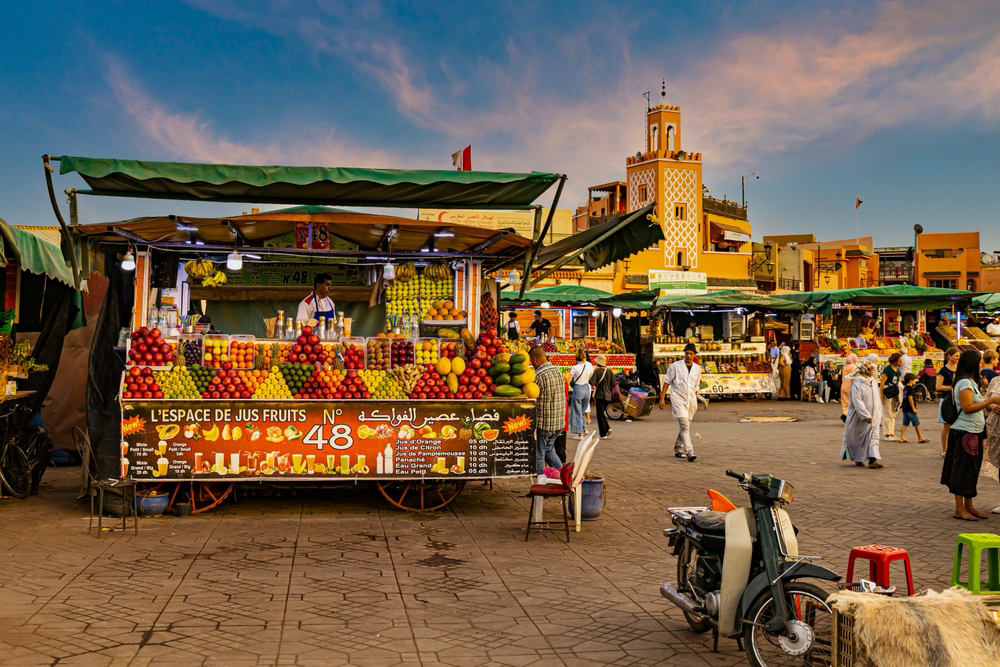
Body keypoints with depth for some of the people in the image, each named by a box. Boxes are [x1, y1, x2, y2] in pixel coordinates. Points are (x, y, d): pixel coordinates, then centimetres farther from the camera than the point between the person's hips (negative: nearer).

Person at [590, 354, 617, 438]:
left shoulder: (597, 372, -13)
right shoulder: (610, 372, 2)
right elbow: (614, 384, 0)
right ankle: (607, 428, 4)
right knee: (602, 413, 21)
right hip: (608, 396, 5)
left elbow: (592, 383, -21)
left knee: (600, 414, 1)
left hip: (600, 395, -5)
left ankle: (603, 434, 1)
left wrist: (591, 376, -2)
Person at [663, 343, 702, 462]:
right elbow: (667, 382, 3)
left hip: (691, 400, 4)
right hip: (678, 399, -4)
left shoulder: (697, 369, 9)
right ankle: (689, 452, -21)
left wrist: (695, 403, 19)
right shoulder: (675, 366, -3)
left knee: (685, 427, 11)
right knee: (685, 426, -15)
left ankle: (678, 450, 27)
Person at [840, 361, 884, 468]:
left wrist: (879, 415, 17)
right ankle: (858, 459, 23)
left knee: (873, 437, -6)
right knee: (857, 438, 7)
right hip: (859, 416, -6)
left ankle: (873, 459, -13)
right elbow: (857, 401, -21)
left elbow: (877, 400, 19)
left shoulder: (872, 382, 11)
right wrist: (865, 416, -27)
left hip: (873, 416, 6)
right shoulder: (857, 383, -12)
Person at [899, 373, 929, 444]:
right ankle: (920, 438, 7)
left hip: (905, 409, 9)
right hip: (910, 409, -9)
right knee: (917, 423, 0)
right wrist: (913, 408, -18)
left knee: (905, 423, 7)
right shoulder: (910, 388, -13)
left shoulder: (905, 388, 14)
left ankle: (902, 438, 3)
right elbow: (910, 398, -20)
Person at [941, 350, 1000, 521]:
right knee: (963, 470, -6)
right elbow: (967, 407, -24)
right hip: (965, 432, -10)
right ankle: (959, 509, -1)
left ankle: (969, 507, 21)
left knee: (971, 470, 14)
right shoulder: (965, 382, -15)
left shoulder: (971, 382, 17)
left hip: (973, 432, 10)